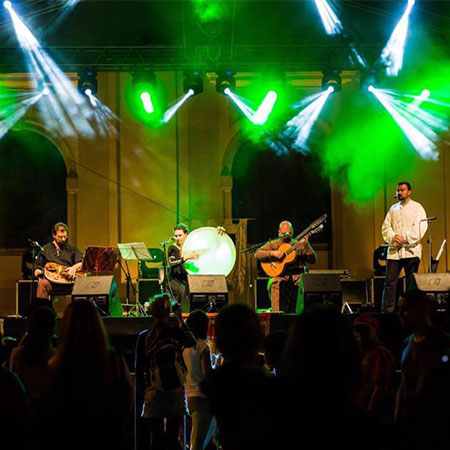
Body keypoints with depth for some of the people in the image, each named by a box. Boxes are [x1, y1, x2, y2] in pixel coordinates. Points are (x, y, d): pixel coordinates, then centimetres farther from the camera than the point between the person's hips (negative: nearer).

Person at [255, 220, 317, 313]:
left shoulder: (299, 245, 16)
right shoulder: (273, 245, 14)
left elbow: (313, 260, 7)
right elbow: (257, 254, 2)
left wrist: (307, 246, -9)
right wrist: (272, 253, -13)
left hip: (297, 275, 1)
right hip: (279, 275, -1)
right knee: (276, 285, -31)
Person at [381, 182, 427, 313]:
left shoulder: (417, 208, 5)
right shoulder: (393, 209, 18)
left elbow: (420, 228, -7)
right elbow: (386, 227, 11)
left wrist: (404, 238, -15)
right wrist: (394, 237, -9)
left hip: (411, 250, -3)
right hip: (394, 250, 3)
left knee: (411, 282, 0)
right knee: (390, 281, -4)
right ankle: (387, 311, -4)